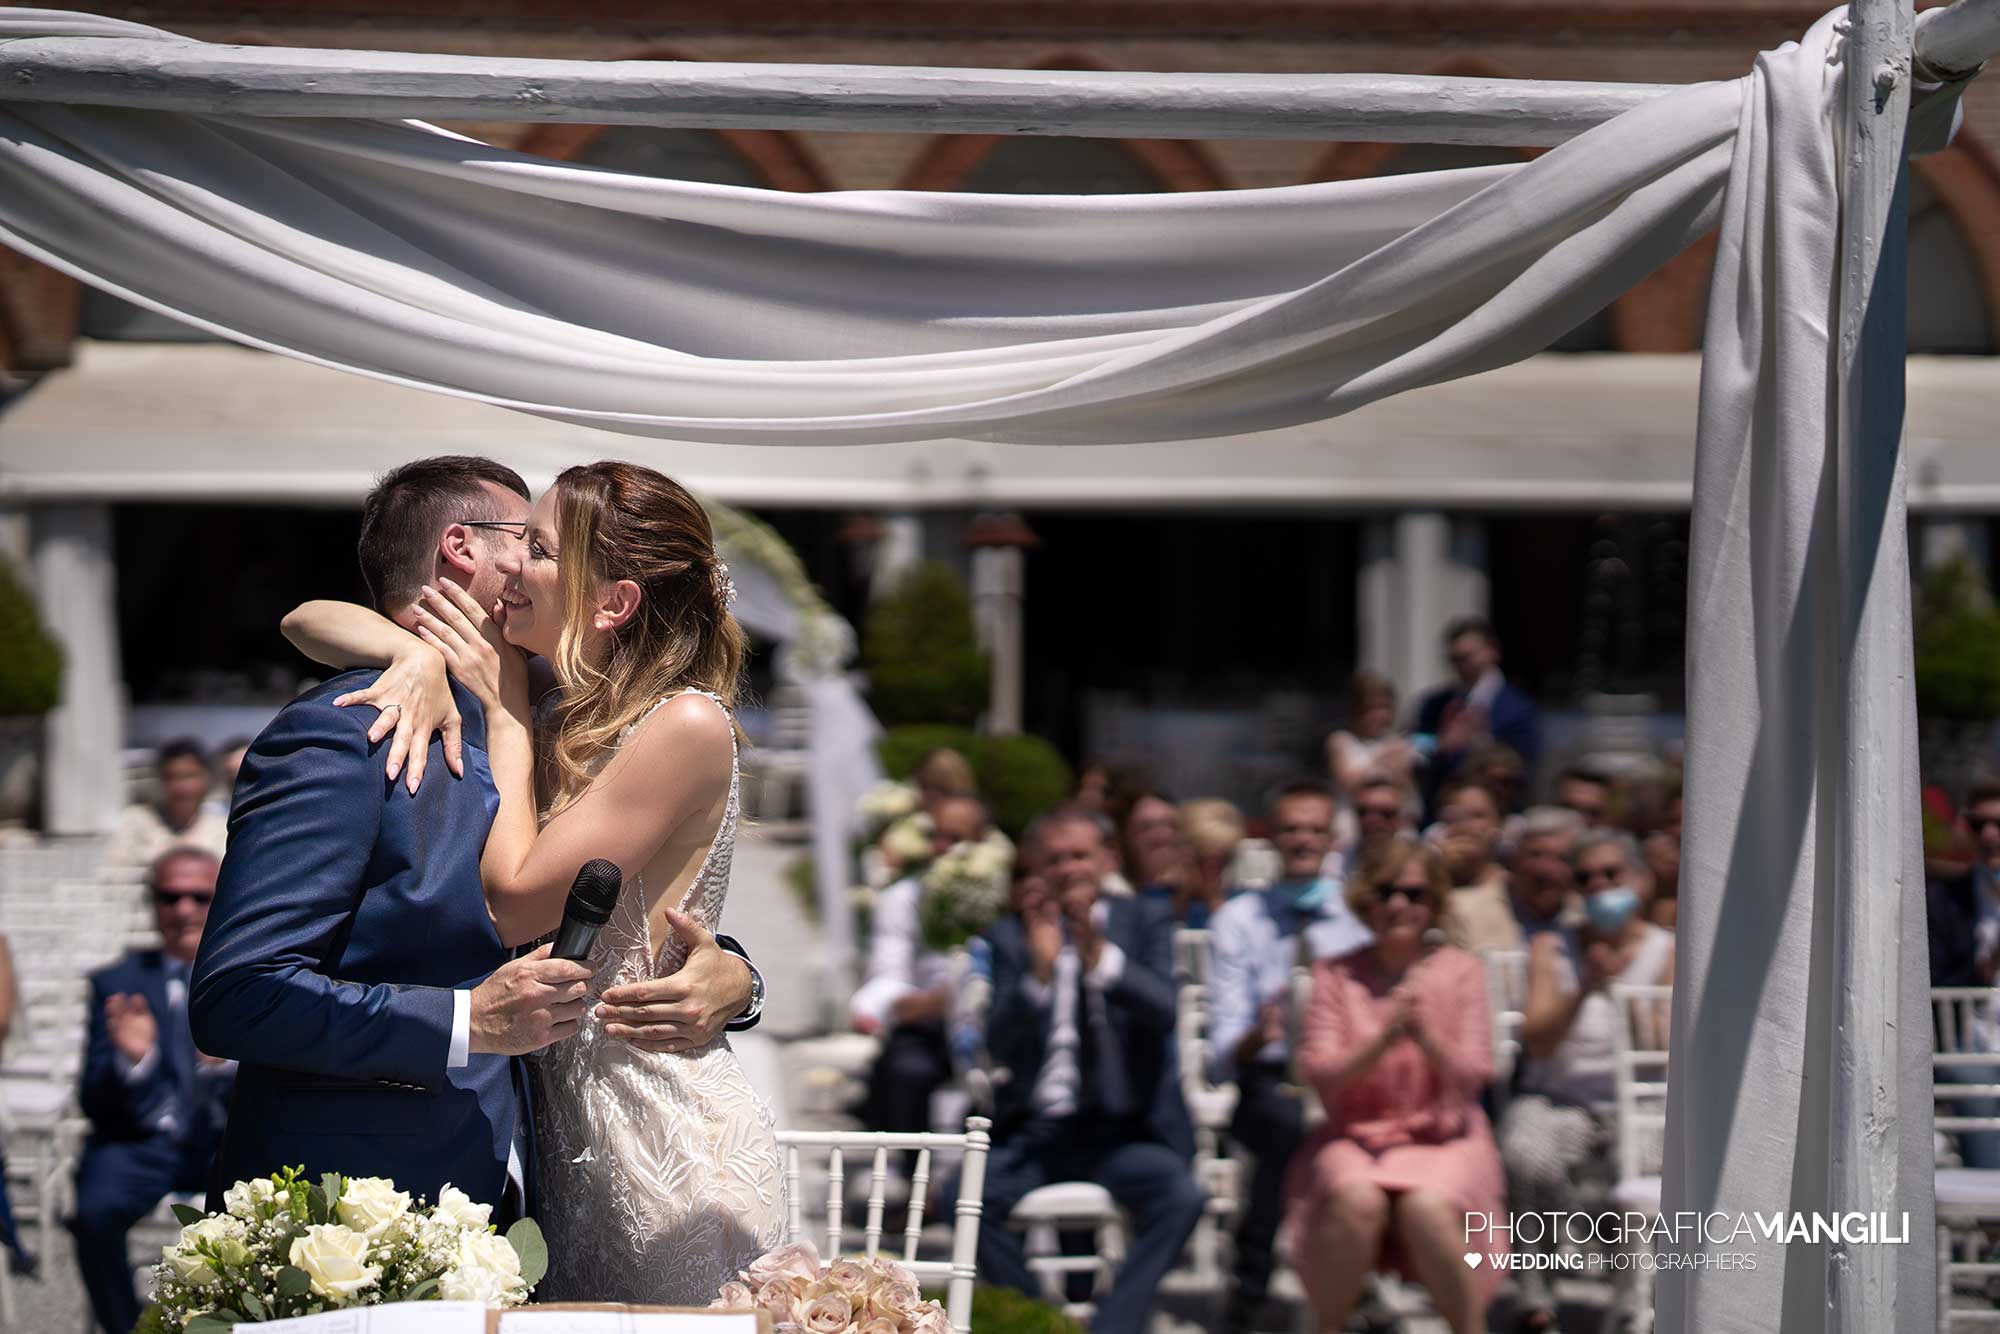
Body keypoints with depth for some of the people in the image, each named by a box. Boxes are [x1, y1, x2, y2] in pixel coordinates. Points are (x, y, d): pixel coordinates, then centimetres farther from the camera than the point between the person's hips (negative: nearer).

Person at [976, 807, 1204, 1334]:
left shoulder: (1144, 922, 7)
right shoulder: (1011, 935, 7)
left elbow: (1163, 1012, -11)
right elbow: (1000, 1046, -7)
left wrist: (1099, 955, -26)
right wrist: (1039, 970, -23)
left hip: (1121, 1127, 0)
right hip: (1033, 1129, 1)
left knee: (1181, 1196, -29)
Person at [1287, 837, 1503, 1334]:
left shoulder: (1460, 971, 5)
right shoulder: (1336, 974, 5)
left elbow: (1472, 1077, -3)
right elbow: (1319, 1074, -4)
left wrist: (1425, 1034, -21)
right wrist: (1384, 1039, -20)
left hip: (1443, 1139, 0)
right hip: (1355, 1137, 1)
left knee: (1427, 1208, -33)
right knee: (1357, 1199, -33)